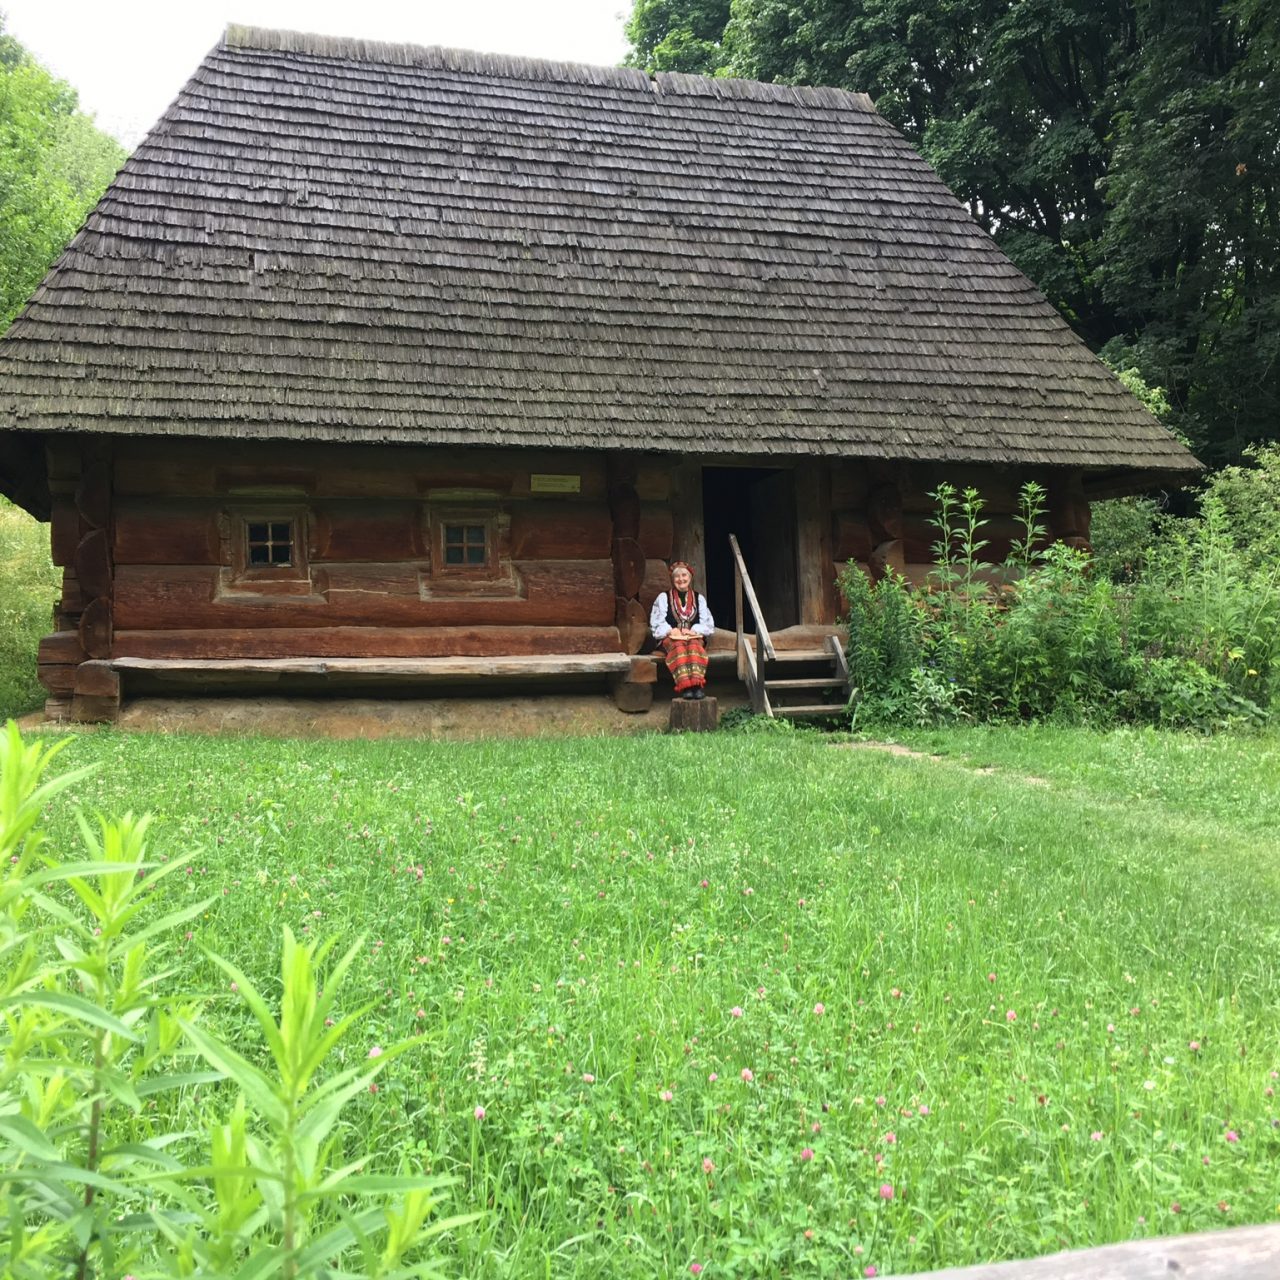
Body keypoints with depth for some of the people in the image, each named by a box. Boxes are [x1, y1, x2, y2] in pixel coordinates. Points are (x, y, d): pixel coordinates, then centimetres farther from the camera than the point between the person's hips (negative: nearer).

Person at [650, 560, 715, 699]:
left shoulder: (699, 598, 20)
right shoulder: (663, 597, 15)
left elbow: (707, 624, 10)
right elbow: (656, 622, 5)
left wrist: (694, 630, -10)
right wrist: (670, 630, -13)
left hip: (694, 637, 1)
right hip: (670, 638, -1)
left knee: (694, 646, -36)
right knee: (679, 646, -38)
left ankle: (698, 685, -53)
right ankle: (685, 687, -53)